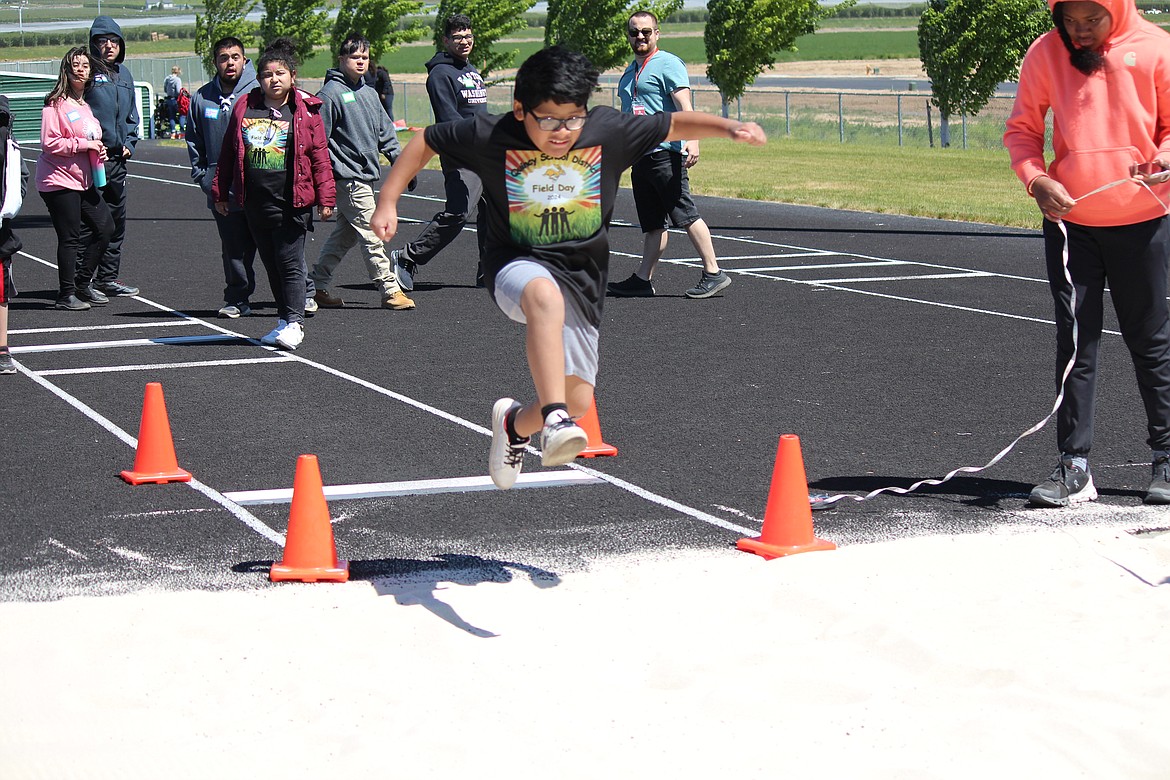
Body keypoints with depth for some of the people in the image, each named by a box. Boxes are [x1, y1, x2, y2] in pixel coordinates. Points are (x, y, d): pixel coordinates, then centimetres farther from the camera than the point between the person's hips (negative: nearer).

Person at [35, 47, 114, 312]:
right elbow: (49, 143, -17)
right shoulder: (56, 103, -10)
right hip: (59, 181, -9)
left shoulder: (86, 104, 16)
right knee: (69, 238, -6)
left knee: (105, 226, 8)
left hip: (84, 180, 9)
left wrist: (99, 150, 8)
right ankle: (66, 294, 4)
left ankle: (83, 283, 20)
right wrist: (84, 144, -17)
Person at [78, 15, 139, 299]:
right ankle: (81, 280, -2)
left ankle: (108, 277, 22)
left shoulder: (123, 74, 14)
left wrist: (129, 143, 9)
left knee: (116, 220, 12)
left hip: (117, 159, 8)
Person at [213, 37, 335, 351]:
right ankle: (284, 318, 22)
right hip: (255, 203, 4)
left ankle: (294, 323, 0)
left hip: (291, 203, -4)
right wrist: (220, 192, 13)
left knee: (290, 263, -5)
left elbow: (319, 157, 0)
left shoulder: (305, 111, -2)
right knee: (271, 264, 12)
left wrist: (325, 197, -4)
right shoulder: (244, 108, 7)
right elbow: (228, 153, 13)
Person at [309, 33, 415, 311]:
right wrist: (333, 175, -17)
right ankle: (390, 290, -5)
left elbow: (385, 131, 22)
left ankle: (317, 285, 22)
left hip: (366, 176, 9)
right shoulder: (331, 93, -9)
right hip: (349, 179, -9)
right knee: (372, 235, -8)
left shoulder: (369, 93, 16)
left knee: (345, 235, 13)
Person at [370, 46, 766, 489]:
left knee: (578, 402, 5)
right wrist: (387, 203, -2)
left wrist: (729, 128, -13)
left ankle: (515, 423, 39)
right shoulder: (490, 136, -13)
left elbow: (676, 124, 2)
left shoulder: (608, 131, -10)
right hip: (517, 266, -4)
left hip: (581, 279, 4)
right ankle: (553, 419, -47)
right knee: (546, 295, -42)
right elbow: (425, 142, 1)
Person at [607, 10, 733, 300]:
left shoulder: (668, 64, -5)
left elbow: (684, 105, -16)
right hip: (639, 157, 8)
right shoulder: (630, 72, 21)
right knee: (652, 224, 9)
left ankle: (714, 273, -4)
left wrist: (692, 139, -29)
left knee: (685, 216, -8)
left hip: (666, 153, -8)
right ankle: (642, 280, 9)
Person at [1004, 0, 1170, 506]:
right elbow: (1022, 129, 6)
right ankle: (1074, 467, 4)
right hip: (1069, 220, 1)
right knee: (1075, 341, 1)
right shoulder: (1045, 54, 0)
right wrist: (1036, 180, -12)